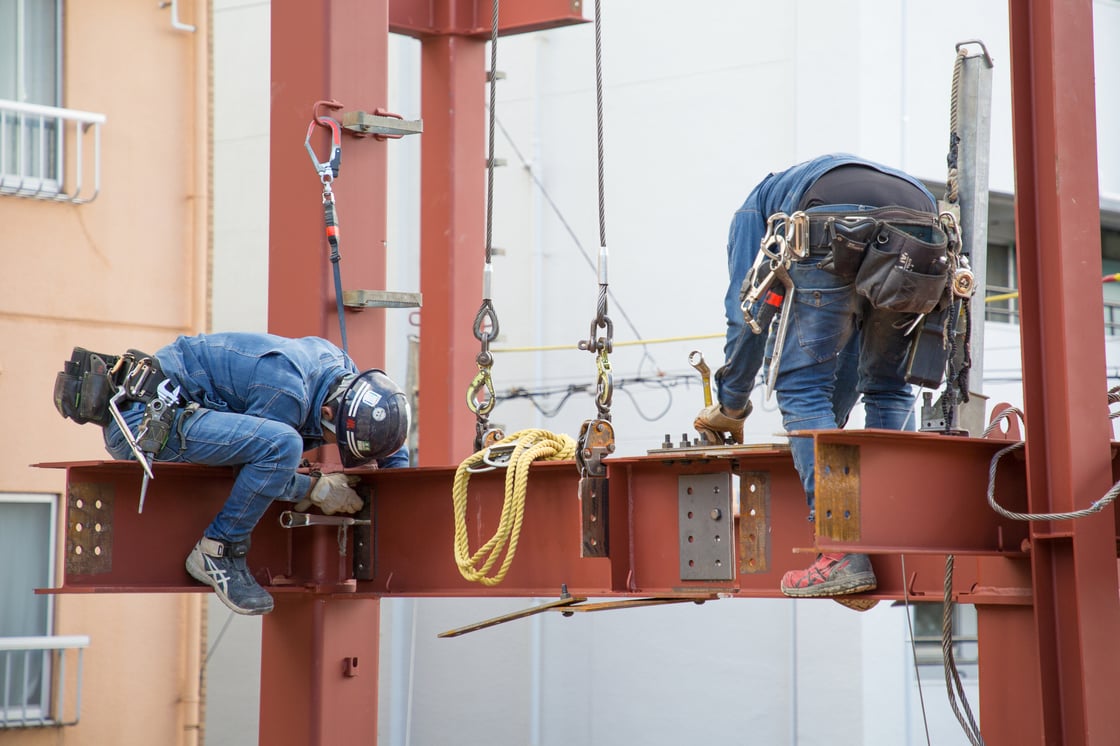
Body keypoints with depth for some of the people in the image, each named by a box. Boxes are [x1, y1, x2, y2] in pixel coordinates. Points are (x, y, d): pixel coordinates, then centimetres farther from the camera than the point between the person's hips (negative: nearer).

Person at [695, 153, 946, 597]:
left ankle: (842, 554, -9)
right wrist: (831, 424, 48)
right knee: (888, 389, 21)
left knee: (801, 386, 3)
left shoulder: (757, 205, 35)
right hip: (923, 224, 5)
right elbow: (856, 334, 44)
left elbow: (748, 312, 24)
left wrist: (730, 406, 33)